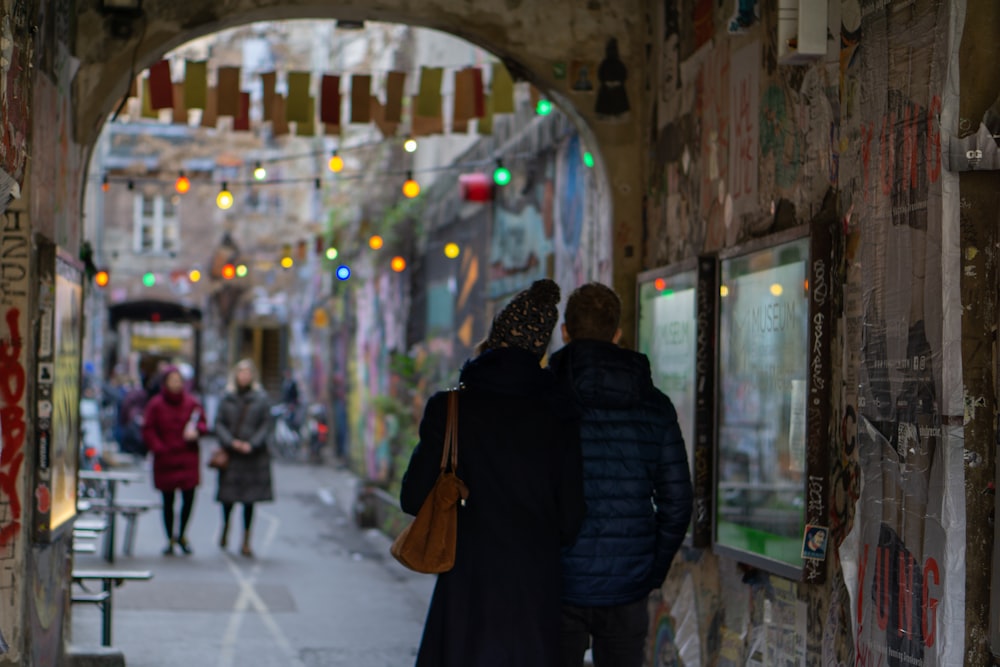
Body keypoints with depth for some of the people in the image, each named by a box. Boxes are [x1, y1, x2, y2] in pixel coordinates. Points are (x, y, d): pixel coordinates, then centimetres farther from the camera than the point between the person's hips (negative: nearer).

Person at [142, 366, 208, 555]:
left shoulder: (192, 403, 5)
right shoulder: (155, 404, -1)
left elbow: (203, 424, 12)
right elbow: (148, 431, -1)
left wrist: (196, 431, -10)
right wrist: (159, 449, -12)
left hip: (188, 458, 1)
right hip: (165, 459, -1)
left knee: (189, 498, -6)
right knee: (168, 501, 5)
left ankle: (181, 534, 17)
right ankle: (171, 539, 18)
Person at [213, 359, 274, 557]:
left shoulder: (261, 399, 1)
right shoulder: (227, 399, 4)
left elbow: (265, 425, -1)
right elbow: (219, 424, 2)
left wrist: (252, 444, -13)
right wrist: (231, 442, -12)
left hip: (253, 454, -1)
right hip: (230, 454, 1)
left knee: (250, 499, 1)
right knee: (228, 496, 3)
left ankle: (246, 542, 9)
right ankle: (225, 527, 34)